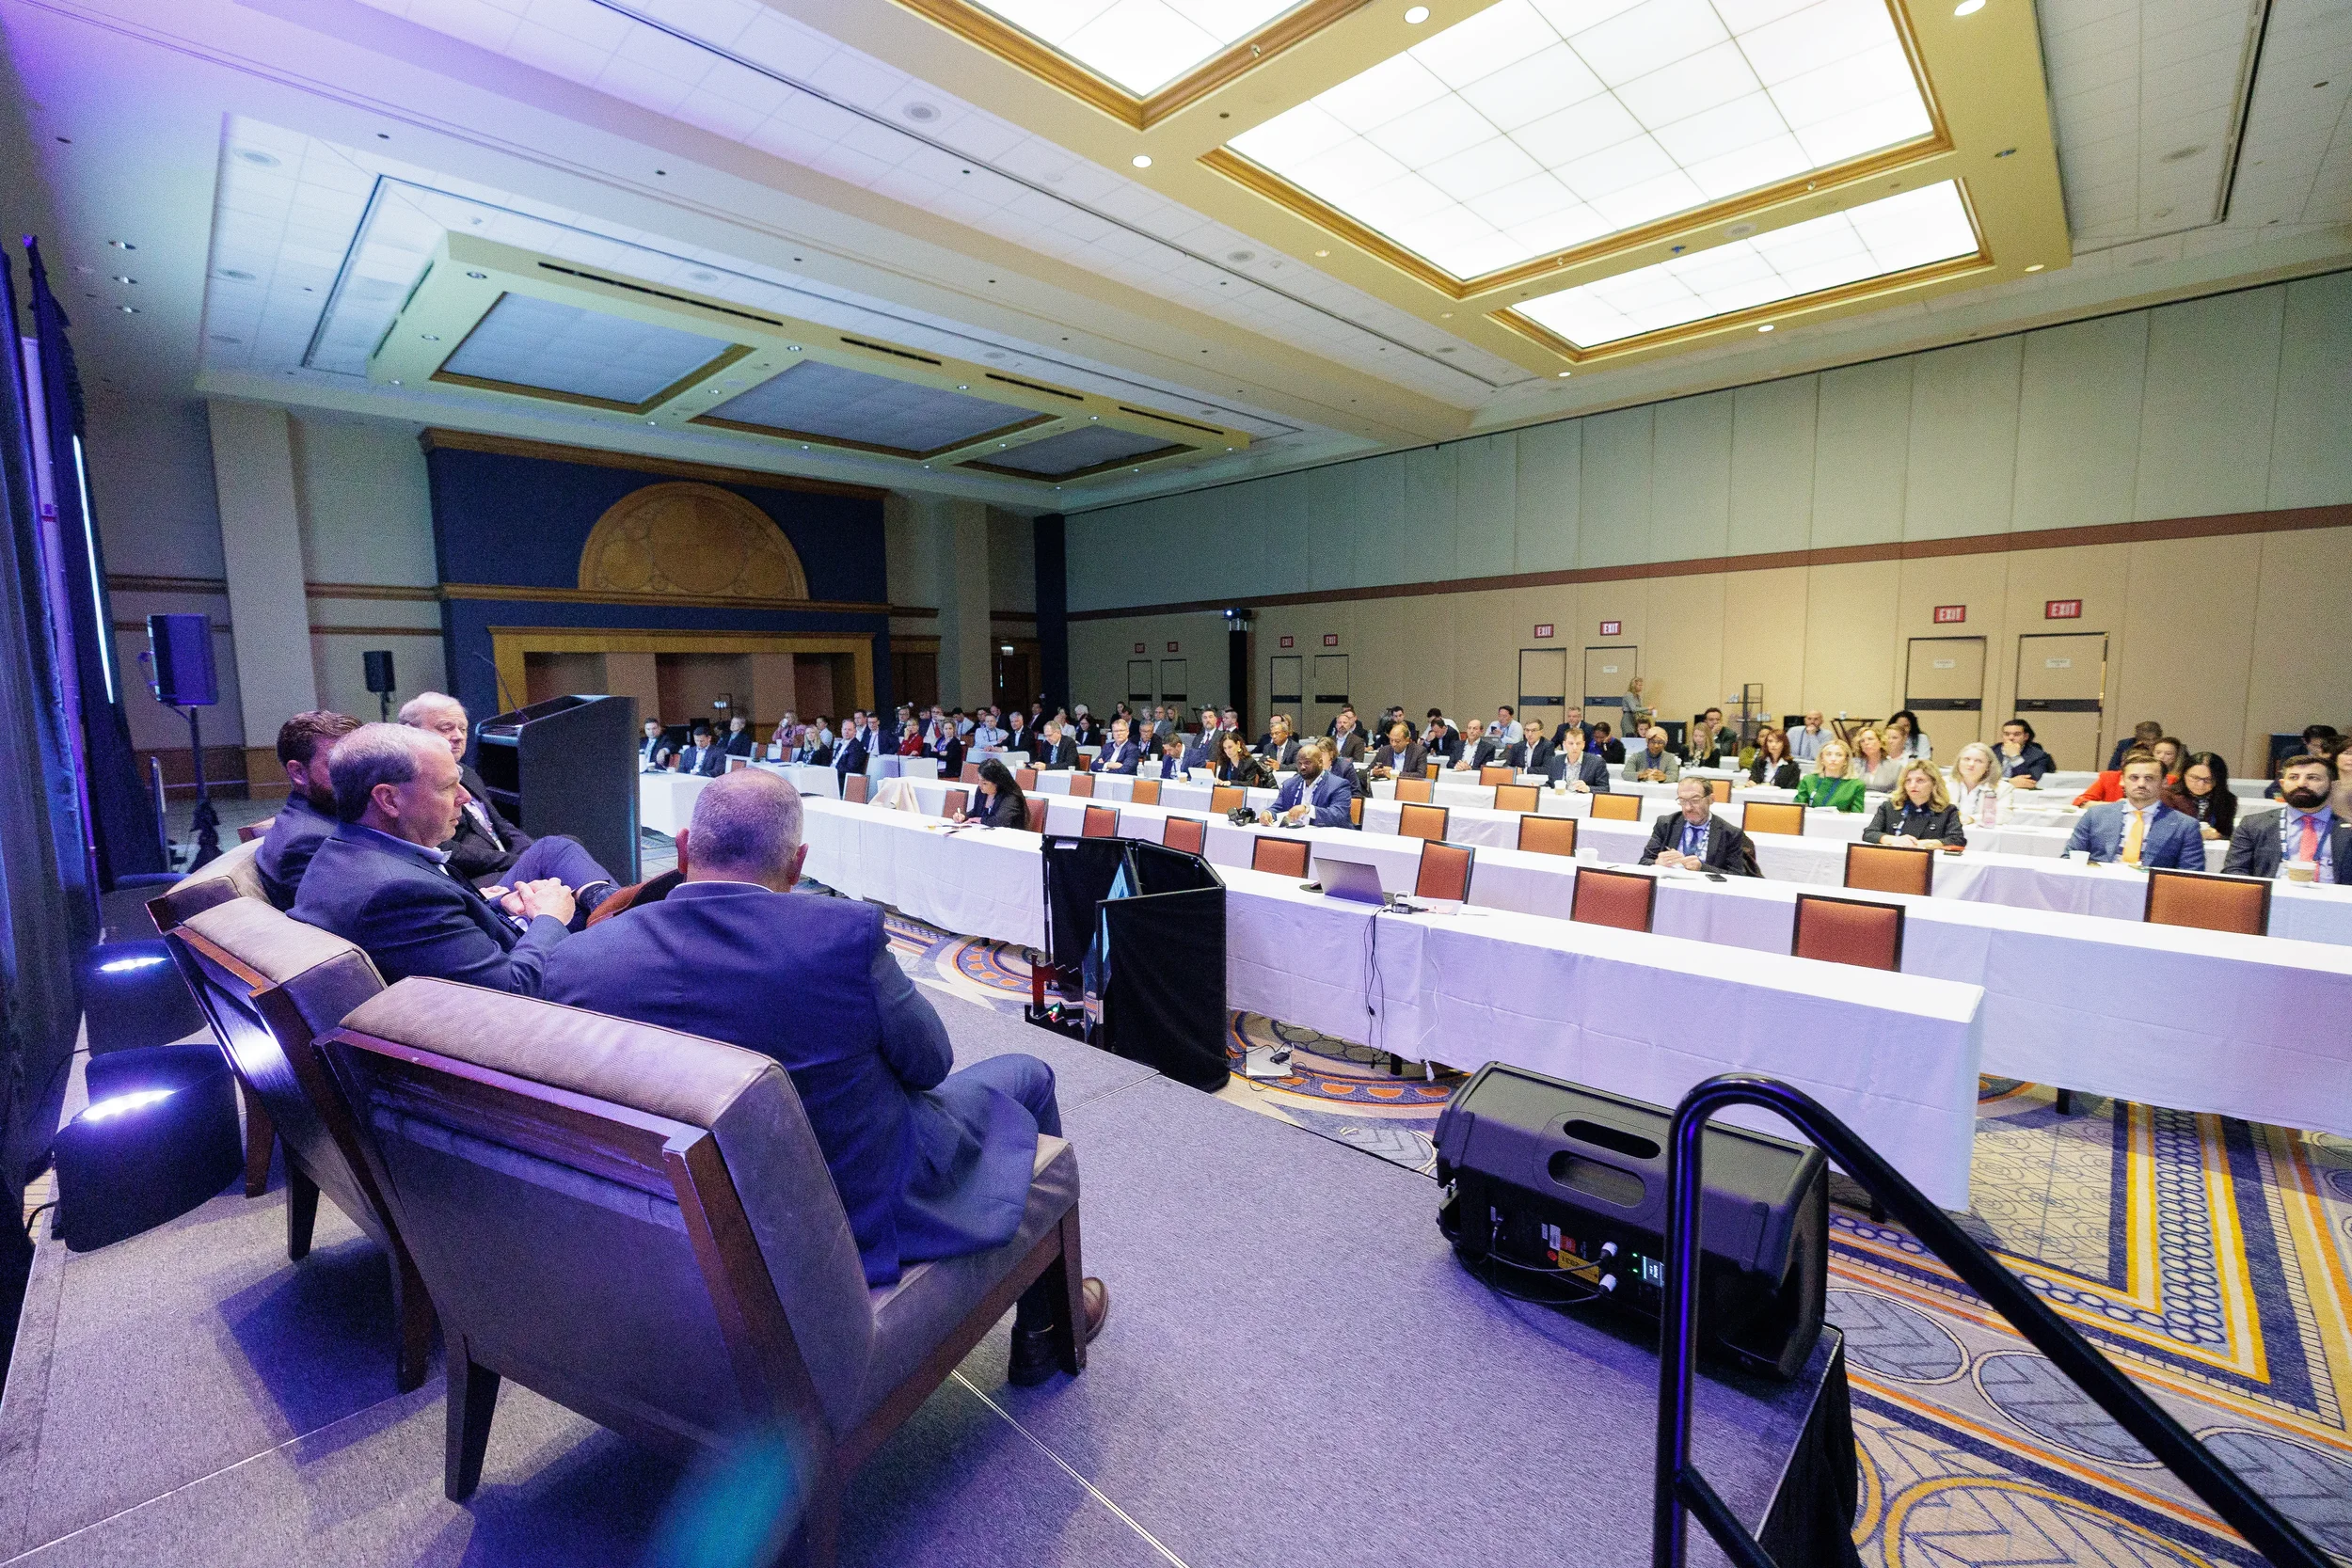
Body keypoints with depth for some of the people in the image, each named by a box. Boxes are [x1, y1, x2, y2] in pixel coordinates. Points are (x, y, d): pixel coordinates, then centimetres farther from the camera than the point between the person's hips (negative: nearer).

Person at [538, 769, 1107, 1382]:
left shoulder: (577, 963, -15)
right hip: (868, 1217, -5)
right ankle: (1043, 1330, 33)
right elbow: (928, 1063, -13)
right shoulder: (847, 931, -29)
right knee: (1026, 1077, 17)